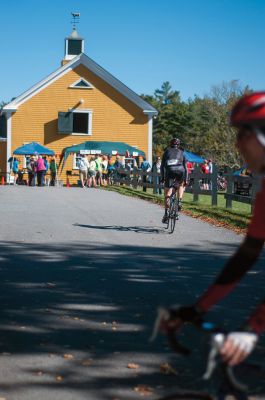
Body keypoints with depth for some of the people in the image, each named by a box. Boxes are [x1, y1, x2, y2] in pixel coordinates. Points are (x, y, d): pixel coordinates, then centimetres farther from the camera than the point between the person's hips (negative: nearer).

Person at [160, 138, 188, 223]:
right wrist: (185, 179, 24)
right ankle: (179, 201, 14)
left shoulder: (167, 151, 25)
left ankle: (166, 213, 0)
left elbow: (162, 165, 20)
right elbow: (185, 167, 21)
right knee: (181, 185, 33)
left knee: (167, 194, 7)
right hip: (180, 170, 1)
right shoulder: (181, 153, 25)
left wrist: (162, 177, 23)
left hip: (169, 171, -1)